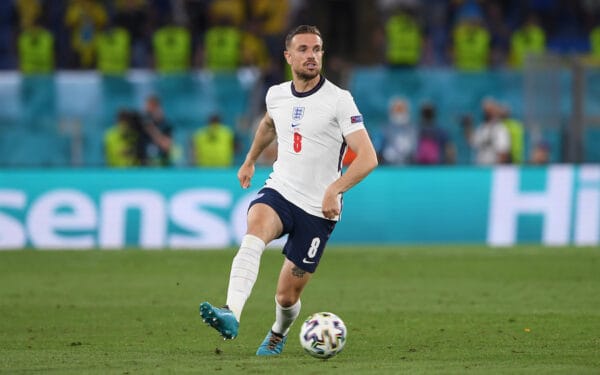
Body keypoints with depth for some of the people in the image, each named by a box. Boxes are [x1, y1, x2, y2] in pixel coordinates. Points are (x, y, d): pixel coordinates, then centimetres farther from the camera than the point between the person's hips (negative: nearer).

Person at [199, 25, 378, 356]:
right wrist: (250, 161, 36)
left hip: (318, 210, -3)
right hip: (278, 192, 3)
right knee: (255, 230, -33)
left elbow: (368, 157, -18)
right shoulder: (276, 95, 5)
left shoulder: (339, 100, -11)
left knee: (287, 295, 2)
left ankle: (278, 334, 38)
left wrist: (335, 189, -32)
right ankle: (231, 316, -48)